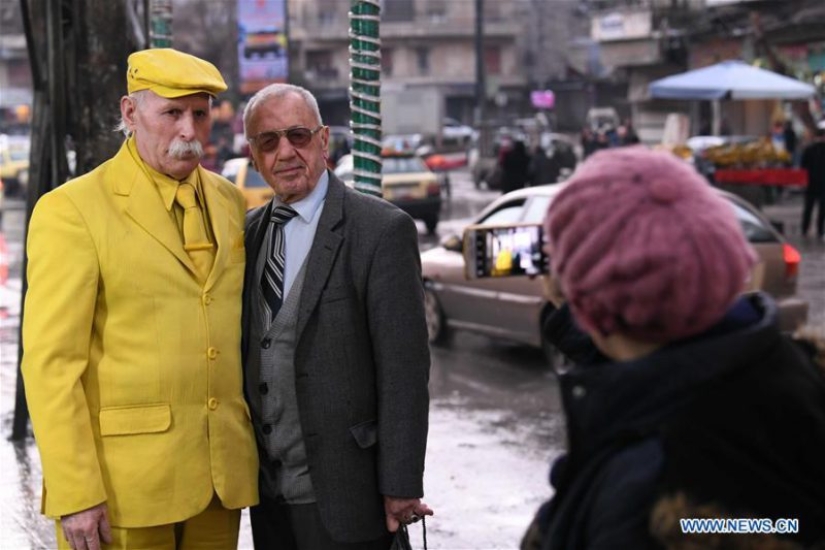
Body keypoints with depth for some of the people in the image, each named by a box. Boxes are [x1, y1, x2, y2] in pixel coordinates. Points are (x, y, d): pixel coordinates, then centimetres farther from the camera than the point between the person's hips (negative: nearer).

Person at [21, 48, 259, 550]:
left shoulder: (229, 202, 10)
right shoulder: (72, 211, -8)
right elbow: (51, 360, -12)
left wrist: (253, 451, 11)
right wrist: (74, 495, -16)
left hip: (220, 474, 5)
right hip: (122, 478, -5)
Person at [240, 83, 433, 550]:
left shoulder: (383, 230, -9)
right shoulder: (250, 231, 10)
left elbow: (404, 370, -12)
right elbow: (249, 350, 14)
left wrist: (400, 486, -14)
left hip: (342, 490, -6)